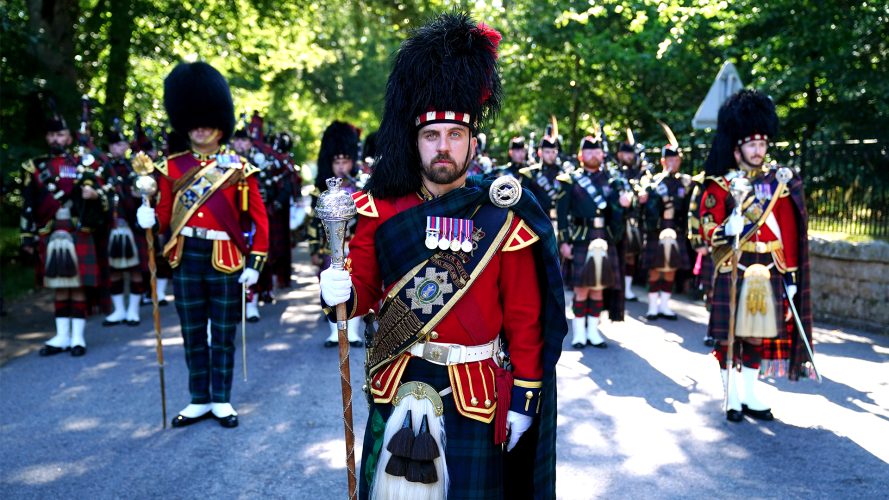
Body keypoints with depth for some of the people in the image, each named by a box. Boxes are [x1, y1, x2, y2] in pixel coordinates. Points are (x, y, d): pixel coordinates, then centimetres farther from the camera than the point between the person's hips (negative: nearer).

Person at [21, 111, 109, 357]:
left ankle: (78, 337, 6)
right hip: (50, 236, 2)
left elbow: (102, 198, 7)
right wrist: (27, 236, 3)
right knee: (59, 287, 7)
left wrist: (94, 195, -16)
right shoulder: (35, 167, 11)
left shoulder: (82, 164, 9)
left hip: (78, 235, -1)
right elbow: (28, 205, 9)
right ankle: (62, 336, 13)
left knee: (79, 286, -1)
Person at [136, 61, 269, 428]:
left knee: (224, 334, 6)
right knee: (193, 334, 10)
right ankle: (200, 400, 21)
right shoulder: (174, 167, 5)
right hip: (187, 259, 2)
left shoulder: (239, 168, -1)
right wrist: (151, 219, -17)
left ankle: (222, 400, 17)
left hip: (225, 261, -2)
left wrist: (255, 263, -6)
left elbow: (260, 219, -1)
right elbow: (166, 214, 6)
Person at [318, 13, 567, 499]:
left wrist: (524, 400, -4)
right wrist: (341, 294, -17)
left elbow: (526, 321, -3)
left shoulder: (503, 220, -6)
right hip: (396, 387, 2)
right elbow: (365, 289, 6)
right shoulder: (382, 209, -1)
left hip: (473, 391, -2)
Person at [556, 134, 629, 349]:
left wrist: (622, 204, -14)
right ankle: (579, 332, 8)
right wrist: (563, 241, -8)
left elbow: (616, 214, 9)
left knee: (599, 287, 7)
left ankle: (593, 330, 16)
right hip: (580, 241, -3)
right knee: (581, 287, -2)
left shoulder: (610, 181, 13)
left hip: (604, 241, 3)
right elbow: (561, 213, -1)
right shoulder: (571, 180, 2)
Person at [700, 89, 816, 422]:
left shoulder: (779, 182, 7)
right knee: (730, 335, 1)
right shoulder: (721, 185, -1)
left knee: (759, 334, 9)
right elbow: (707, 228, -6)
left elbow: (789, 233, 6)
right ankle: (732, 399, 12)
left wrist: (791, 275, 3)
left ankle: (751, 398, 21)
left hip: (769, 271, 3)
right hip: (733, 271, -3)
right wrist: (728, 229, -28)